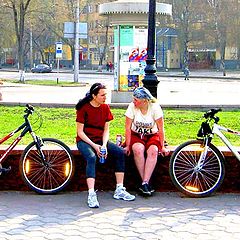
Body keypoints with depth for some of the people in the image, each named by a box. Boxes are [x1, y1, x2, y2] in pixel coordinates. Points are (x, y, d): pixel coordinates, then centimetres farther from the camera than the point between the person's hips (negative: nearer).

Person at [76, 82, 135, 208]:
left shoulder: (105, 108, 5)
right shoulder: (83, 108, -10)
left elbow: (106, 130, 5)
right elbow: (80, 132, -11)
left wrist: (104, 145, -14)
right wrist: (94, 146, -21)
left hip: (100, 140, 5)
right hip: (84, 141, -5)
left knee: (120, 152, -19)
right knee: (91, 158, -36)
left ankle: (119, 190, -16)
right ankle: (91, 195, -42)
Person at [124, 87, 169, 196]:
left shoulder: (155, 107, -14)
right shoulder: (132, 106, -12)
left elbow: (161, 129, -10)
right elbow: (128, 128, -9)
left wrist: (162, 147, -10)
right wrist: (128, 145, -13)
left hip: (152, 135, 0)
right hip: (136, 135, 0)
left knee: (153, 151, -33)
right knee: (138, 149, -34)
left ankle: (145, 183, -33)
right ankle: (145, 182, -26)